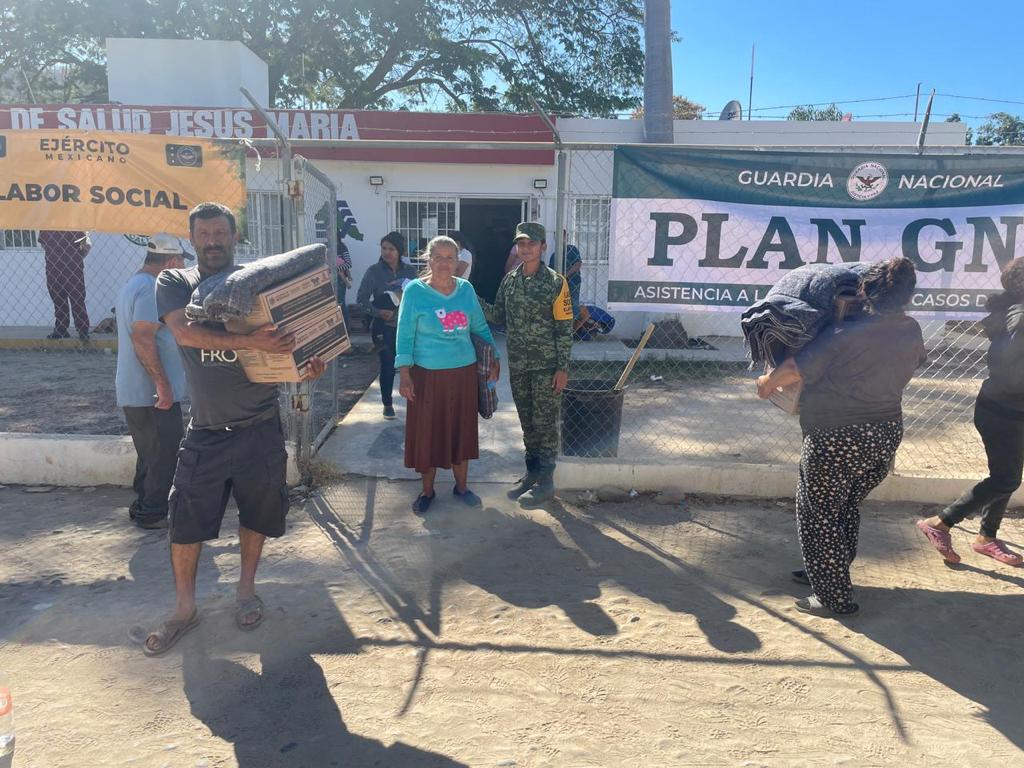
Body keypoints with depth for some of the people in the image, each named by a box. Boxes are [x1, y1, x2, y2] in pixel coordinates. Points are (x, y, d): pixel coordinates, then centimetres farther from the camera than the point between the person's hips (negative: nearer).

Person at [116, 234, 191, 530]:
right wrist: (163, 384, -25)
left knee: (151, 454, 19)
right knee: (163, 455, -1)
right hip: (153, 393, -10)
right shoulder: (151, 288, -18)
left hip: (133, 392, 10)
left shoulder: (133, 285, 16)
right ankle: (153, 513, 7)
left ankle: (143, 507, 27)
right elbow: (143, 338, -25)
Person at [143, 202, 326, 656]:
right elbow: (185, 331, -21)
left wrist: (309, 366, -19)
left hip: (259, 426, 0)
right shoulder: (174, 283, 0)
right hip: (205, 430, 0)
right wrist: (248, 342, -34)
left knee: (256, 514, 11)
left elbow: (284, 350, 4)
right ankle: (185, 607, 23)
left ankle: (246, 590, 33)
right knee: (185, 521, 3)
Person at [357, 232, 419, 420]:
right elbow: (361, 299, -3)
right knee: (388, 365, 2)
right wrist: (378, 312, -16)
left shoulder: (410, 271, 3)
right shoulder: (374, 272, -3)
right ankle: (387, 404, 19)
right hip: (385, 326, -2)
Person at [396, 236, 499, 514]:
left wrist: (493, 358, 11)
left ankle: (461, 486, 29)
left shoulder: (466, 289, 5)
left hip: (464, 371, 3)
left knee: (462, 430, 12)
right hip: (428, 374, -3)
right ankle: (427, 491, 23)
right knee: (427, 431, 6)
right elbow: (405, 334, -6)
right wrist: (404, 373, -12)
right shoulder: (415, 291, -6)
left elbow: (480, 327, 14)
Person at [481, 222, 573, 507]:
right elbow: (499, 317, 11)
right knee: (527, 422, 15)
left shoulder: (555, 282, -9)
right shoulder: (509, 280, 6)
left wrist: (563, 368, -13)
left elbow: (564, 328, -9)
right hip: (518, 366, 5)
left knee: (545, 422, 3)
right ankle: (532, 473, 28)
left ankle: (546, 481, 13)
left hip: (546, 366, -5)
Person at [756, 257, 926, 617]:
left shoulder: (845, 334, -22)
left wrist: (768, 382, 0)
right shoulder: (912, 332, -2)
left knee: (819, 513, 8)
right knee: (848, 506, 24)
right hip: (887, 435, 7)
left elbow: (795, 369, -19)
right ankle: (831, 572, 40)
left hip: (837, 439, -7)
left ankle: (835, 597, 14)